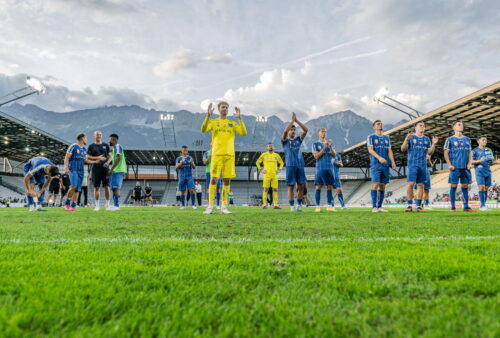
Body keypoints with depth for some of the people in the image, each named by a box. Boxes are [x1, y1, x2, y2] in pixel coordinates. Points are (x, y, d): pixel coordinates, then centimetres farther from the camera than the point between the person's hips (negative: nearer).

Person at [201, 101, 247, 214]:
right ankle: (210, 206, -3)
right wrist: (208, 116, -17)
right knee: (214, 179, -7)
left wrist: (239, 118, -6)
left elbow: (244, 133, 0)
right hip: (217, 154, -2)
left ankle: (224, 207, 5)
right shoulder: (213, 122, 11)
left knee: (227, 180, 0)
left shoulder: (232, 123, 15)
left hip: (230, 155, 2)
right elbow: (203, 129, -8)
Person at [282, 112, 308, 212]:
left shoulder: (298, 140, 18)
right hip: (290, 165, -4)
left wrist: (297, 120, 3)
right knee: (291, 186, -2)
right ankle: (292, 206, 3)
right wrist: (292, 120, -4)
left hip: (300, 165, 4)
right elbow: (285, 131, -12)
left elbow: (306, 130, 6)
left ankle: (299, 205, 13)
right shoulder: (285, 141, 8)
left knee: (301, 186, 3)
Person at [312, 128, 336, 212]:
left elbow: (334, 156, 7)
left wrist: (330, 146, -8)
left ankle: (330, 205, 5)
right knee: (318, 187, -5)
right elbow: (316, 156, -6)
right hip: (320, 168, -3)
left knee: (330, 187, 2)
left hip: (329, 168, 4)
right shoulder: (315, 144, 5)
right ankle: (318, 206, -1)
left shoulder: (329, 143, 16)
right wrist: (324, 148, -13)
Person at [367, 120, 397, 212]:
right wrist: (379, 158, -23)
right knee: (375, 184, -12)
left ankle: (379, 206, 8)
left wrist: (392, 162, 0)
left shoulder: (386, 138, 20)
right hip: (375, 164, -5)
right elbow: (370, 149, -8)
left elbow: (389, 151, 15)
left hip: (385, 165, 5)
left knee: (382, 185, 3)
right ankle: (374, 207, -11)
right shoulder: (371, 137, 4)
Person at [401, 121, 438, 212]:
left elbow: (429, 153, 15)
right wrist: (406, 140, -19)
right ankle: (409, 205, -6)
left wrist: (434, 144, 0)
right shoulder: (410, 137, 6)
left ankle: (419, 206, 7)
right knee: (410, 183, -13)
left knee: (421, 185, 3)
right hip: (413, 164, -4)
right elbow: (403, 149, -3)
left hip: (423, 165, 4)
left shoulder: (427, 139, 17)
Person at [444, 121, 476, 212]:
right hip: (455, 167, -4)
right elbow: (446, 153, 1)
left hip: (465, 167, 4)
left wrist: (470, 163, 3)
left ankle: (466, 206, 10)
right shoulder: (450, 139, 4)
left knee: (465, 186, 5)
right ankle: (453, 207, 1)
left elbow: (470, 152, 17)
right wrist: (449, 165, -8)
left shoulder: (467, 139, 16)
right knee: (454, 186, -3)